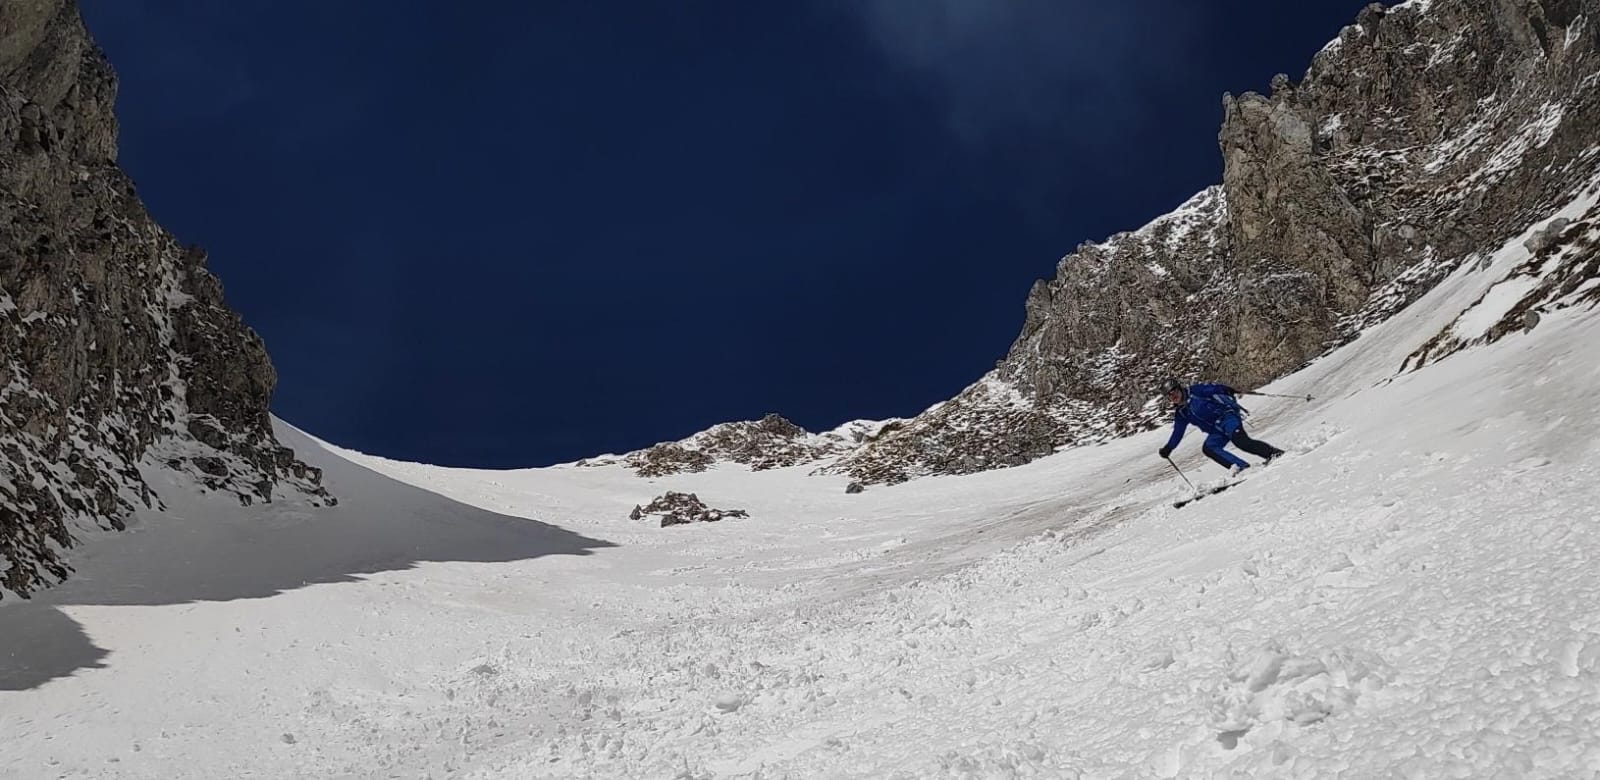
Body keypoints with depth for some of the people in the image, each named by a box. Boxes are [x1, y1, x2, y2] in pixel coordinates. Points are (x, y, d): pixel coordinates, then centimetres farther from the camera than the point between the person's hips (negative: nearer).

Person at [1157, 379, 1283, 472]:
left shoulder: (1195, 392, -2)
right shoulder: (1181, 414, 14)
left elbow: (1214, 389, -11)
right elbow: (1177, 435, 22)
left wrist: (1228, 390, -28)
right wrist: (1168, 449, 15)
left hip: (1227, 416, -6)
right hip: (1217, 431, 6)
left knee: (1240, 440, -30)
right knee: (1208, 448, -20)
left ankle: (1273, 453, -25)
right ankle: (1241, 466, -24)